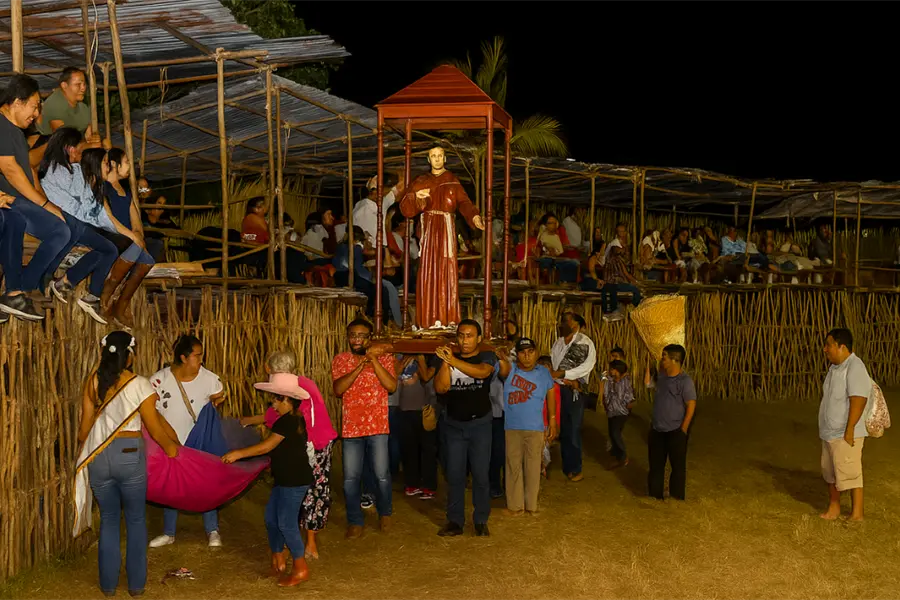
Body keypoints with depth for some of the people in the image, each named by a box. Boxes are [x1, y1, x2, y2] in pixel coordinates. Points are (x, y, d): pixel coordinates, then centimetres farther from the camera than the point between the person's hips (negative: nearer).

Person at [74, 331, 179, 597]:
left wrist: (84, 444, 25)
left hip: (98, 456, 3)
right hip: (129, 454, -3)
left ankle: (108, 584, 22)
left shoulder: (92, 382, 0)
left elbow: (85, 426, 6)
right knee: (136, 519, 13)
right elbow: (153, 425, -5)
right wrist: (170, 446, 13)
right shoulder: (139, 384, -10)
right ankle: (136, 583, 19)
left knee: (109, 520, 17)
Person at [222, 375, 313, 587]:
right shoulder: (296, 420, 12)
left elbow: (266, 446, -21)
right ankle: (278, 561, 27)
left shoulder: (287, 421, -19)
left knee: (287, 523, -6)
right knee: (271, 518, 15)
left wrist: (238, 454, -16)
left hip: (294, 482, -11)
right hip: (286, 480, 11)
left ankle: (301, 569, 4)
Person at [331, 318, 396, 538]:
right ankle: (355, 521, 21)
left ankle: (384, 512, 31)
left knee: (382, 475, 5)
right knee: (350, 478, 4)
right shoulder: (340, 360, 2)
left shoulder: (384, 357, 0)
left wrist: (373, 360, -20)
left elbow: (391, 386, -14)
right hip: (351, 427, 1)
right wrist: (361, 365, -20)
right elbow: (338, 389, -12)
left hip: (377, 426, -1)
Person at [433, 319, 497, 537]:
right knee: (454, 475, 4)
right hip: (454, 424, 2)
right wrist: (445, 363, -23)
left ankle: (481, 520, 12)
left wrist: (452, 360, -38)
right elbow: (440, 388, -9)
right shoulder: (447, 359, 2)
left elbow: (482, 372, -27)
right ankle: (455, 521, 12)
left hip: (480, 423, -2)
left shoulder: (487, 357, -4)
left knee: (481, 474, 1)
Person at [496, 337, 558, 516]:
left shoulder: (544, 373, 0)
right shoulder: (510, 370, -6)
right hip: (512, 428, -1)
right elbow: (504, 370, -32)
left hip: (535, 429, 1)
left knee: (533, 467, 8)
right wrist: (502, 359, -56)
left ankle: (531, 505, 21)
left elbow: (551, 398, 11)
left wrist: (553, 423, 11)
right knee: (513, 466, 7)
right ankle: (515, 505, 18)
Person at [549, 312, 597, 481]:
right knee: (562, 430, 8)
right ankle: (565, 466, 17)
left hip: (574, 391, -4)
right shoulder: (557, 343, 11)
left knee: (573, 430, 0)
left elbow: (588, 364, -16)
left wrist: (562, 374, -19)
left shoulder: (585, 342, -4)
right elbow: (551, 364, 0)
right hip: (556, 389, 4)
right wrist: (569, 380, -15)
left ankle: (574, 469, 9)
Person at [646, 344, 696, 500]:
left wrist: (683, 430, -15)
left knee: (677, 465, 5)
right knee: (655, 464, 14)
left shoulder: (685, 381, -16)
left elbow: (691, 406, -15)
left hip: (675, 431, -7)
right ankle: (655, 496, 27)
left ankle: (677, 499, 17)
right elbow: (647, 382, 24)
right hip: (657, 430, 7)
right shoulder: (661, 376, 5)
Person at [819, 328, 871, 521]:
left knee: (850, 474, -4)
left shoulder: (854, 367, -18)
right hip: (830, 433, 9)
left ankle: (857, 514, 5)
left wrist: (849, 429, -26)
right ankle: (833, 507, 28)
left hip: (845, 434, -9)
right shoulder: (835, 367, 11)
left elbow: (858, 400, -24)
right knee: (830, 471, 16)